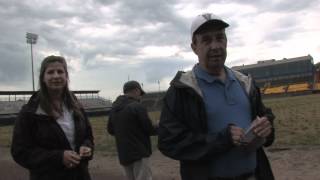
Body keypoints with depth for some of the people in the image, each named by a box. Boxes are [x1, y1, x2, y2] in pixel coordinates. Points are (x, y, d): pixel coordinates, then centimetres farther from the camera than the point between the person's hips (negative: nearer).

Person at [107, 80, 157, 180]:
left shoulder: (114, 108, 8)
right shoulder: (137, 106, -14)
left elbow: (110, 130, 16)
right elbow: (149, 129, -11)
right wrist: (159, 127, 9)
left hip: (123, 155, 8)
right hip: (139, 153, -7)